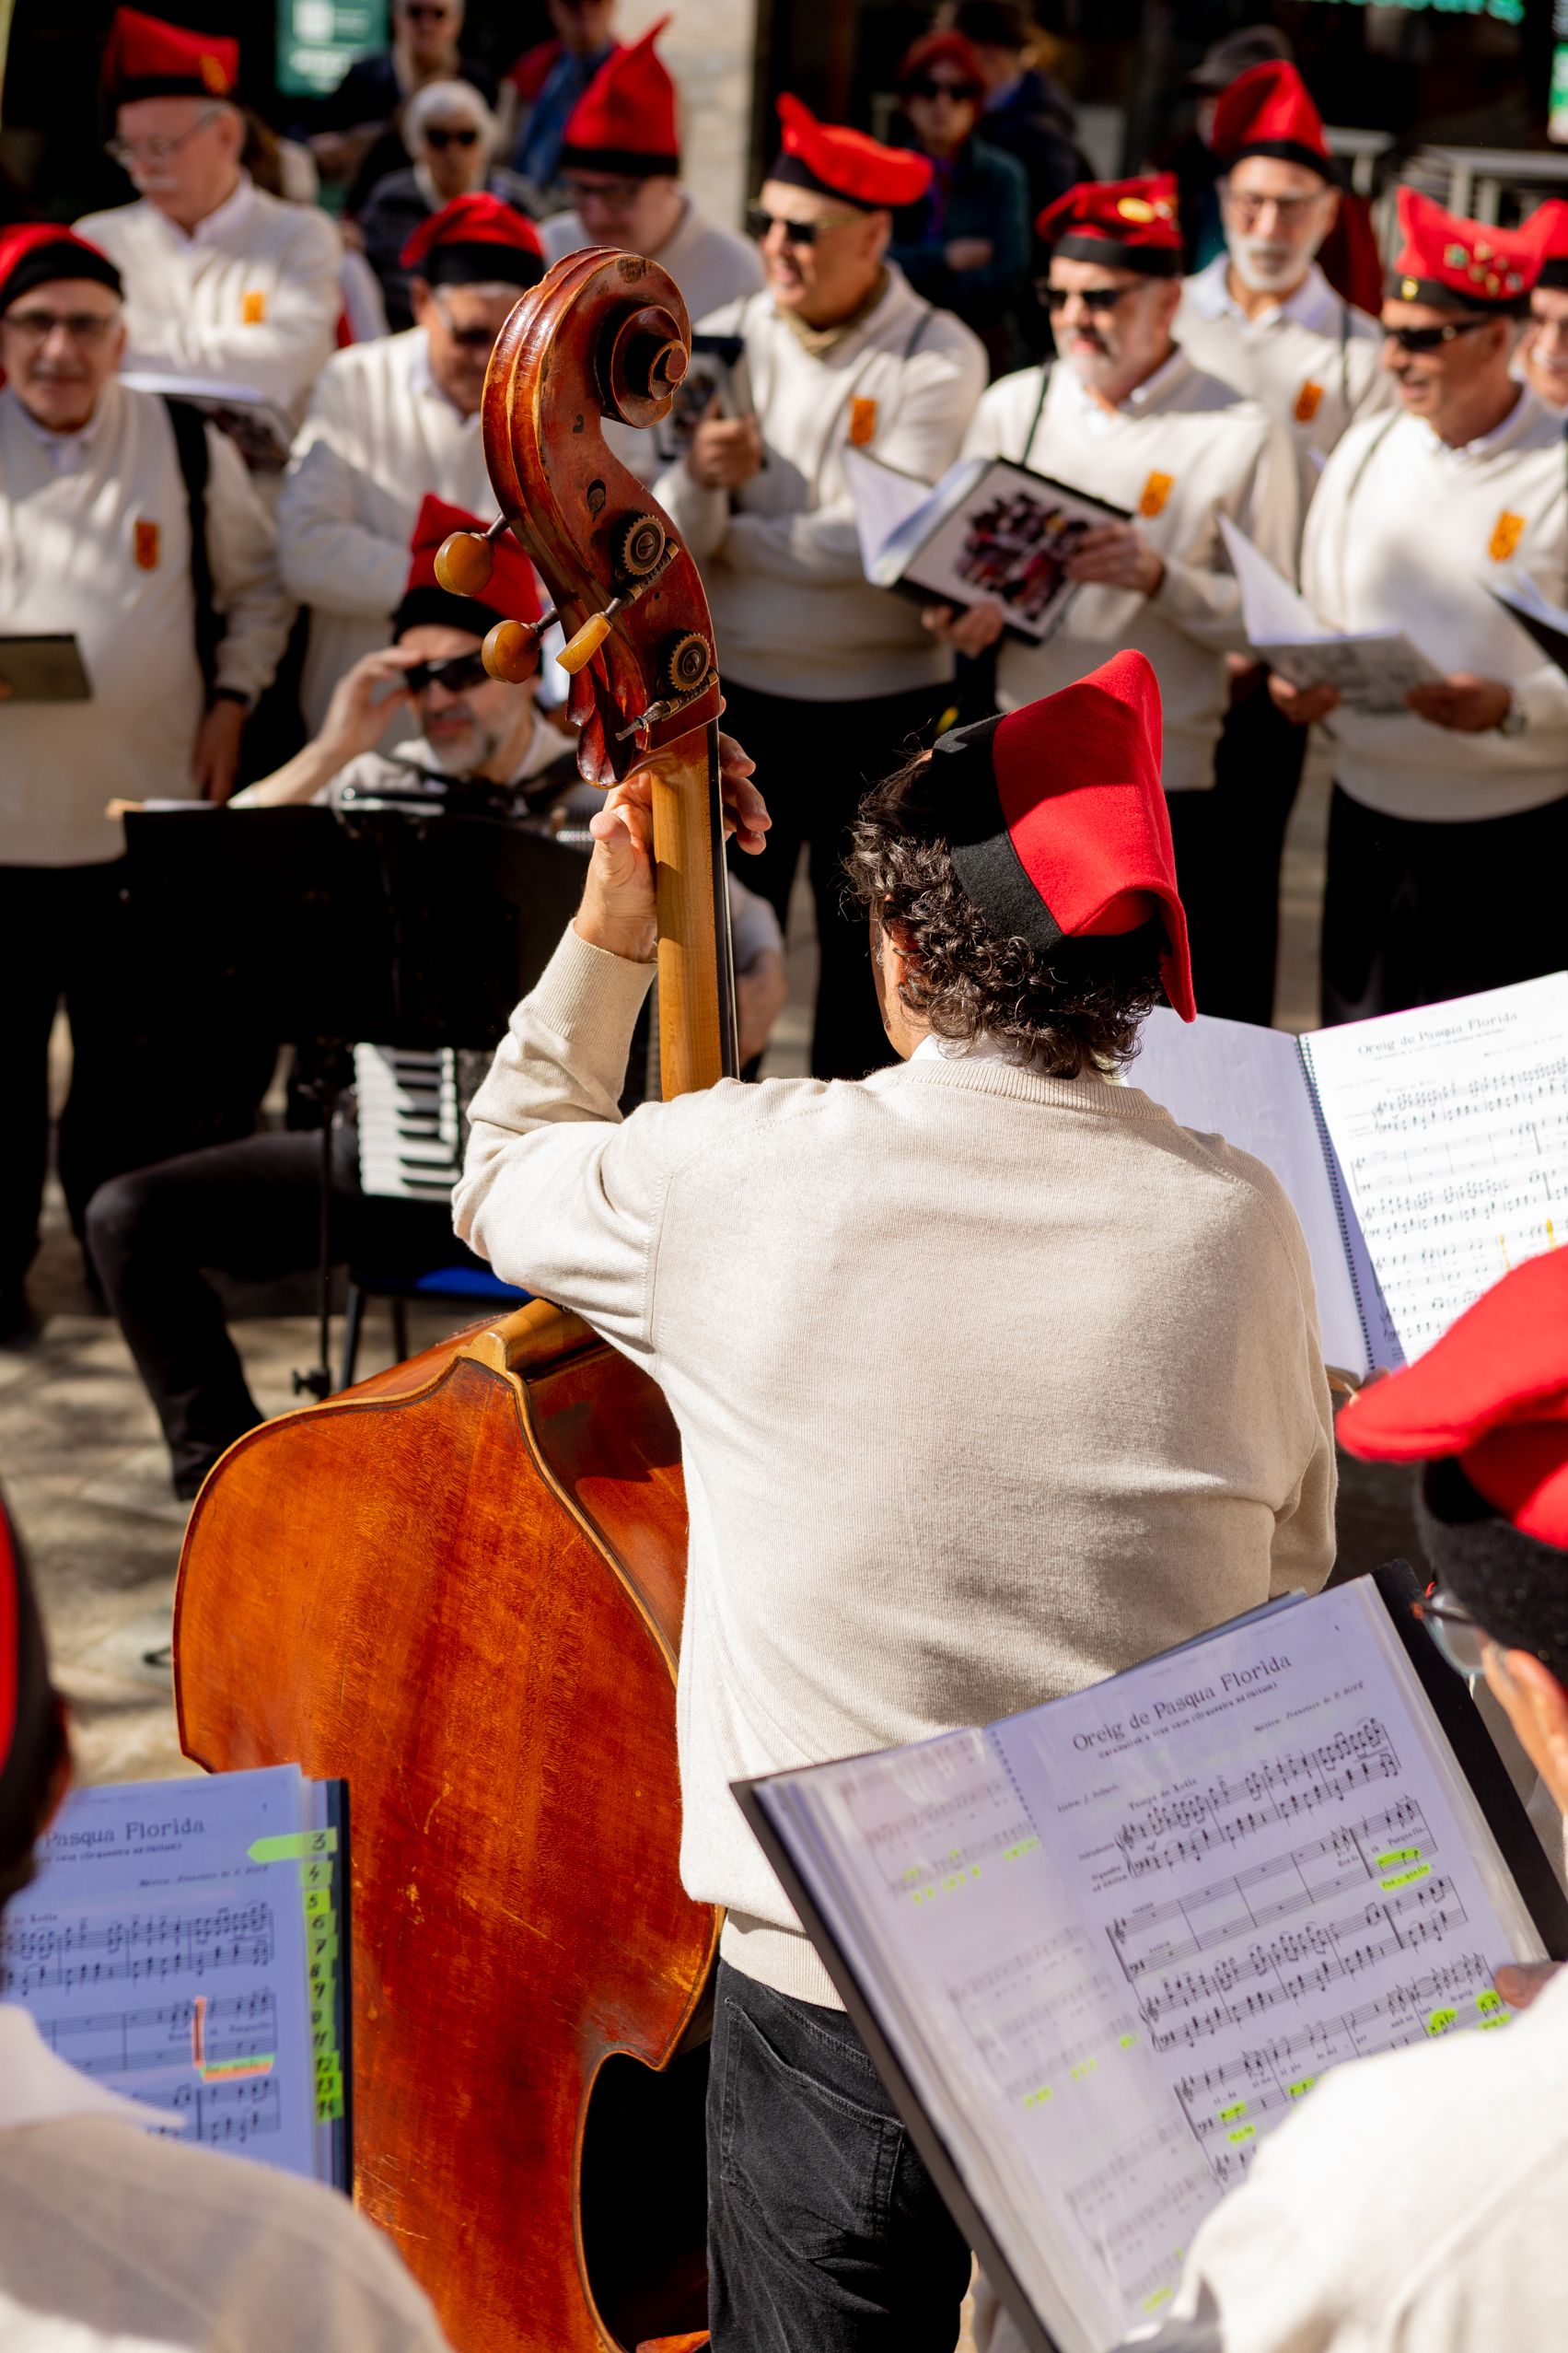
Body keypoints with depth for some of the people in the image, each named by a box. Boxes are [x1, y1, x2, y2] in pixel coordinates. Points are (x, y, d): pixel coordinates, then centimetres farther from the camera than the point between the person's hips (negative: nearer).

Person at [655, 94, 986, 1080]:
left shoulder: (938, 357, -8)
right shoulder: (725, 340, 1)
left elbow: (883, 539, -17)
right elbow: (664, 539, -6)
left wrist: (728, 532, -8)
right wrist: (700, 479, -28)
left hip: (884, 702, -2)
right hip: (736, 692, 2)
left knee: (868, 944, 9)